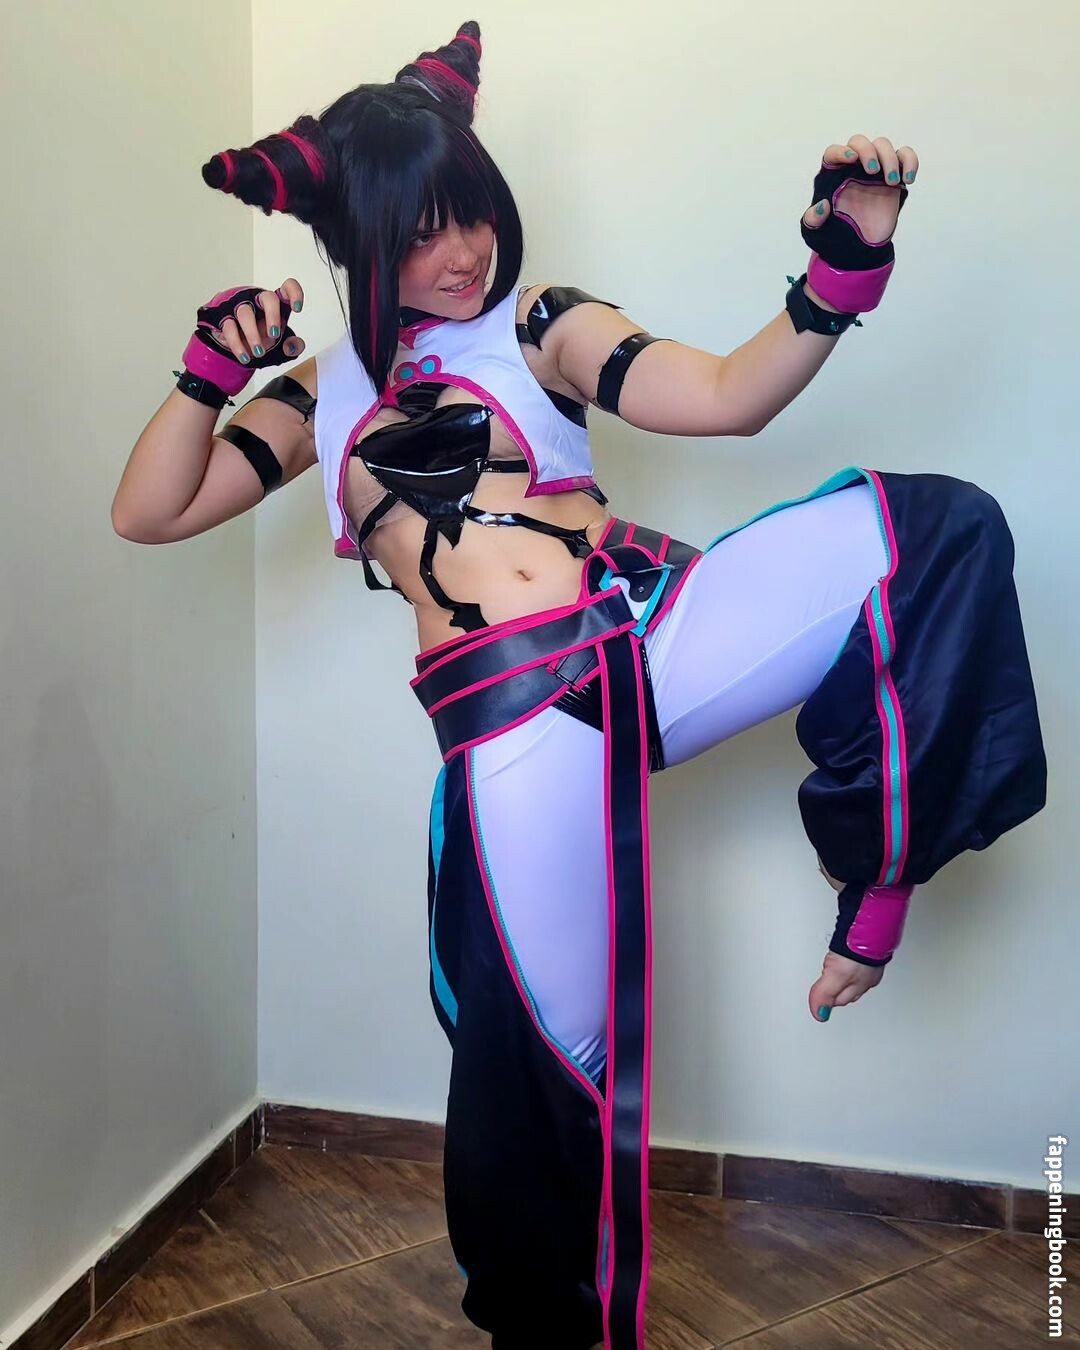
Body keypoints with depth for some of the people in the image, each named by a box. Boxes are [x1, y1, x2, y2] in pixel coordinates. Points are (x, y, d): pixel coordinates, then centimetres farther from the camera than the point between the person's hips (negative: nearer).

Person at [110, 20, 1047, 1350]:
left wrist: (842, 268, -11)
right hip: (511, 717, -1)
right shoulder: (323, 391, 19)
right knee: (552, 1059, 0)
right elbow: (147, 513, 17)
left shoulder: (539, 324, 16)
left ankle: (871, 886, -3)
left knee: (941, 525, -18)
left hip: (650, 617, 2)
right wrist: (214, 366, 5)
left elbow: (724, 396, 2)